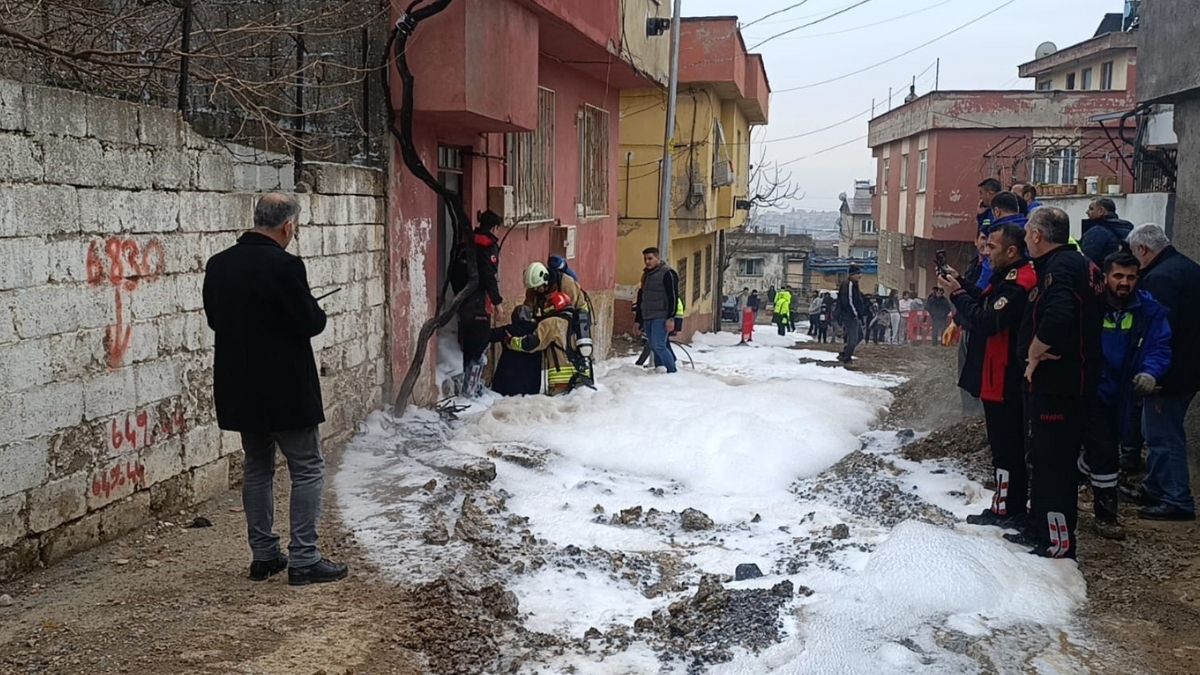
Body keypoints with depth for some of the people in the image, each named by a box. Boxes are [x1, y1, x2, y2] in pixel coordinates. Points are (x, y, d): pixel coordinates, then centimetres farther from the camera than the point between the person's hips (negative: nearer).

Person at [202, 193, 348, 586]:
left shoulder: (218, 265, 3)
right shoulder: (284, 266, -19)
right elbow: (310, 324, -18)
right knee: (307, 469, 4)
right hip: (285, 389, -7)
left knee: (257, 468, 16)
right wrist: (316, 312, 2)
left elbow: (214, 318, 12)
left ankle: (264, 556, 22)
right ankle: (303, 560, 3)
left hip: (240, 388, 7)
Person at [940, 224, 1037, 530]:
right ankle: (1006, 507, 26)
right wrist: (962, 284, 6)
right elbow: (987, 303, 17)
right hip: (999, 377, 11)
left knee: (1007, 447, -2)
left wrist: (957, 294, -14)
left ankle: (1008, 509, 6)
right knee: (1006, 444, 17)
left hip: (1005, 380, -11)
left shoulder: (1018, 283, -21)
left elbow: (987, 321, -24)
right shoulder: (1009, 277, 12)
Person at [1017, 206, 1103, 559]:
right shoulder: (1074, 264, 16)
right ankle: (1040, 530, 31)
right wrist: (1036, 356, 8)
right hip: (1056, 381, 11)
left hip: (1058, 383, -11)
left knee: (1054, 461, -4)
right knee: (1043, 457, 19)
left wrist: (1035, 354, -20)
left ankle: (1059, 542, 2)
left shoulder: (1061, 267, -18)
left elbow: (1058, 318, -35)